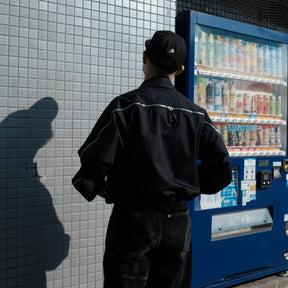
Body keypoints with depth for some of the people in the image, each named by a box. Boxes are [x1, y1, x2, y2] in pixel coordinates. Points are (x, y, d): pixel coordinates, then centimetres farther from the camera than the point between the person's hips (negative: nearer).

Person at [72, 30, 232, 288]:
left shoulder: (126, 105, -12)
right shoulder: (195, 113, 1)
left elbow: (95, 157, -19)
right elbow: (221, 165, 2)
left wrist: (96, 188, 1)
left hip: (133, 218, -4)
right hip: (178, 221, 5)